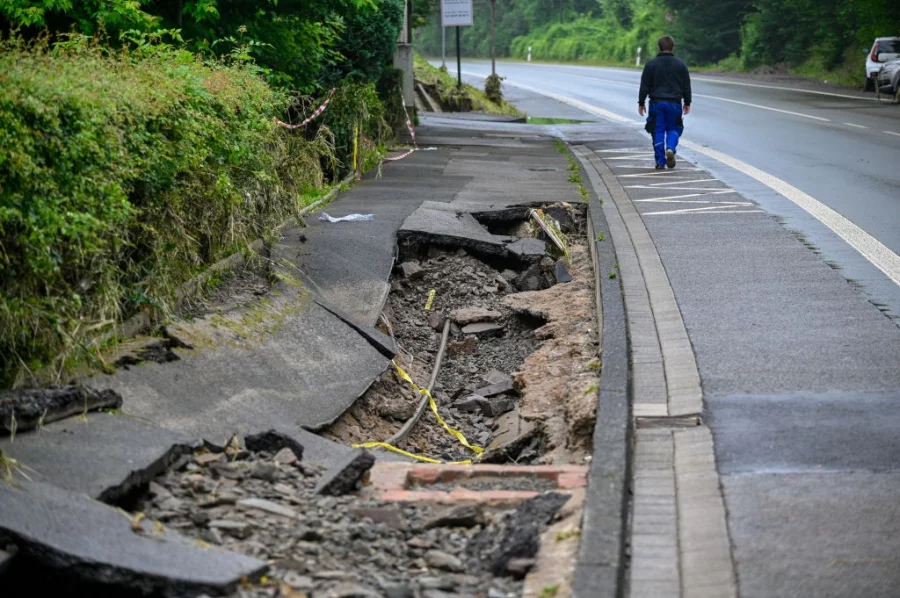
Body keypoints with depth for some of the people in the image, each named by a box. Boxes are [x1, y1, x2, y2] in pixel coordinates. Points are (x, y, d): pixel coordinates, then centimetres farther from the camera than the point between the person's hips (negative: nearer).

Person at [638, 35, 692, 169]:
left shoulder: (651, 64, -2)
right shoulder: (680, 65, 3)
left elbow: (644, 86, -1)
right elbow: (686, 86, 7)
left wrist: (641, 103, 7)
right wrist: (687, 103, 17)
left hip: (656, 103, -1)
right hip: (675, 103, 1)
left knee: (658, 131, 4)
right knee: (673, 129, 13)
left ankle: (660, 162, 2)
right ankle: (670, 149, -17)